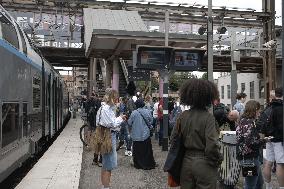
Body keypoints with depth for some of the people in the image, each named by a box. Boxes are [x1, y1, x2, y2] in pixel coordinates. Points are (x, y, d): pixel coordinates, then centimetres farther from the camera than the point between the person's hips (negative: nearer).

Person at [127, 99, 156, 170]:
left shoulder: (134, 113, -15)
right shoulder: (147, 111, -7)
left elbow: (129, 123, -7)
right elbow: (151, 121, 0)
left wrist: (131, 128, 13)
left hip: (136, 135, -2)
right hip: (146, 134, 3)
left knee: (138, 151, 10)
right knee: (147, 150, 13)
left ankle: (138, 164, 18)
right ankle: (149, 164, 20)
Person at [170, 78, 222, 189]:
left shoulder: (183, 116, -2)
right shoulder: (208, 117, -16)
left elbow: (173, 138, 4)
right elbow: (212, 145, -22)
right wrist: (217, 160, -5)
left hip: (186, 162, 5)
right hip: (204, 165, -4)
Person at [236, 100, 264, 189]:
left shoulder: (243, 120, 9)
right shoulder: (249, 123, -20)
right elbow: (251, 143, -27)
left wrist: (259, 138, 13)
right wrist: (263, 141, -12)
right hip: (250, 158, -10)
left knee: (259, 182, 24)